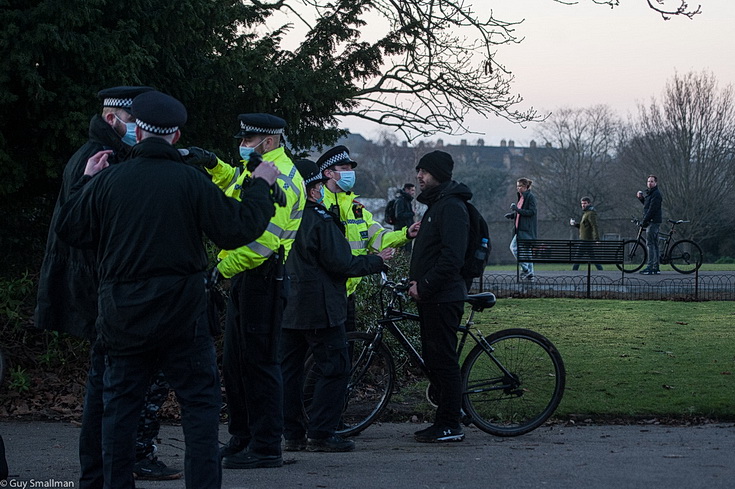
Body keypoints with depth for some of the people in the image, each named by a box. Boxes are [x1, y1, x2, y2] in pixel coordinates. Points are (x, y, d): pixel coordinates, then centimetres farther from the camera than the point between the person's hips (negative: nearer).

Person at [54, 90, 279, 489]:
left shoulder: (106, 181, -3)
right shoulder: (191, 181, -8)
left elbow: (68, 229, 7)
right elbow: (238, 229, -6)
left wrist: (86, 181, 20)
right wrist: (260, 186, 9)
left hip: (121, 316, 2)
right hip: (181, 315, -2)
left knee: (120, 404, 12)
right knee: (200, 400, 5)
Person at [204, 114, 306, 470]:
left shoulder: (280, 177, -16)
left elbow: (265, 239, -24)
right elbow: (230, 181, 39)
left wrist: (226, 266, -22)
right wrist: (213, 165, 18)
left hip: (263, 276, -10)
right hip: (244, 275, 10)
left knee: (259, 361, -6)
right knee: (234, 360, 15)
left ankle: (266, 447, -1)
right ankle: (241, 438, 25)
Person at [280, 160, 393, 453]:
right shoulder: (321, 219, -13)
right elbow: (341, 264, -14)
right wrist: (377, 261, -1)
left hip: (287, 308, 8)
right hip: (319, 307, -8)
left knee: (289, 369, 10)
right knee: (335, 368, -2)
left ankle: (292, 434, 12)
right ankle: (321, 434, -5)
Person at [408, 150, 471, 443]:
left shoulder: (452, 207, -14)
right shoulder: (436, 204, 19)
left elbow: (452, 257, -23)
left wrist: (424, 287, -18)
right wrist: (416, 281, 8)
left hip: (443, 298, -11)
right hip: (431, 297, 11)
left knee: (443, 361, -7)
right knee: (433, 360, 13)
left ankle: (450, 426, -3)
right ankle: (445, 421, 18)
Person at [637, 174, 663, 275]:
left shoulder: (656, 194, -13)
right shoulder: (649, 192, 19)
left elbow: (652, 209, -19)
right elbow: (646, 204, 25)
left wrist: (644, 221, -18)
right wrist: (641, 198, 10)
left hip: (653, 221, -10)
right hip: (652, 222, 10)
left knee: (650, 244, -13)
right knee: (654, 244, 11)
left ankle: (650, 267, -16)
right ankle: (655, 267, 13)